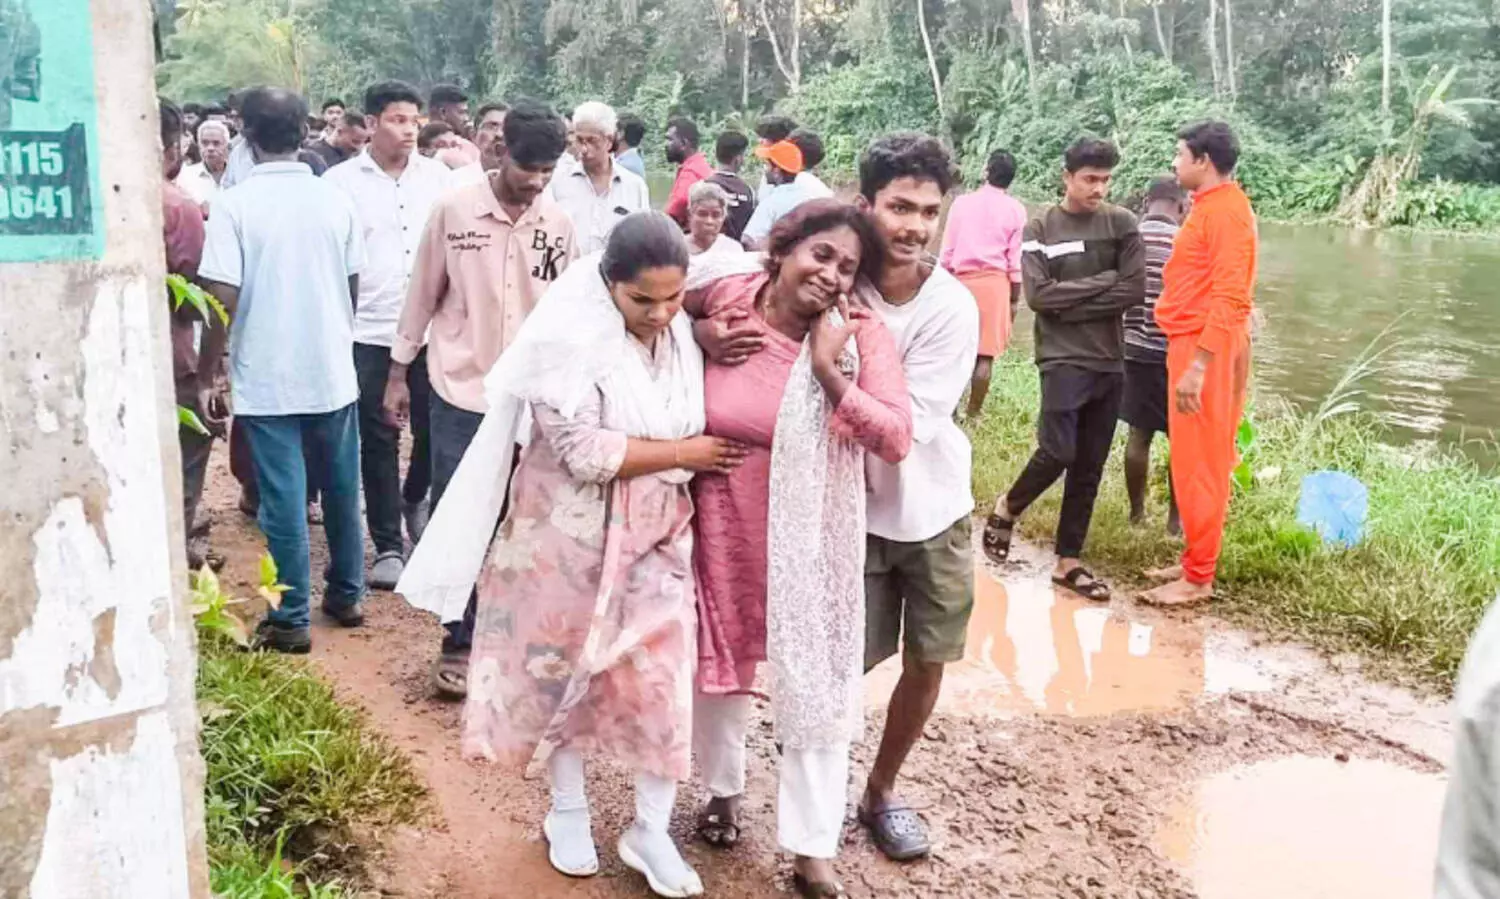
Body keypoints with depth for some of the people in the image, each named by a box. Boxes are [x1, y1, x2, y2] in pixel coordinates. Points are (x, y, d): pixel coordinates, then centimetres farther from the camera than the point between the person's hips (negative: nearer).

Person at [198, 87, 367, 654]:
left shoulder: (235, 204, -11)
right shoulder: (335, 200, 0)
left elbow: (223, 298, -15)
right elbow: (354, 287, 6)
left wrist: (208, 370, -4)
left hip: (266, 377, -3)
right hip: (332, 371, 3)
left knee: (283, 499, 2)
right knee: (341, 488, 16)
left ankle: (291, 619, 10)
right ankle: (348, 594, 28)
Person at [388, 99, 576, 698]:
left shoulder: (558, 225, 0)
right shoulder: (453, 210, -6)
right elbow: (423, 295, 1)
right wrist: (399, 372, 4)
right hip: (461, 391, -2)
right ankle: (459, 641, 16)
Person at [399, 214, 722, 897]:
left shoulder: (681, 329, -1)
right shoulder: (570, 333, -20)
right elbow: (585, 452, -25)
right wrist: (684, 454, -18)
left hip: (655, 533, 4)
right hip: (572, 532, -4)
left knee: (660, 675, 3)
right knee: (564, 668, 12)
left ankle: (651, 830, 19)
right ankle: (568, 810, 33)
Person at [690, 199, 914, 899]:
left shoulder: (861, 335, -15)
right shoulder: (722, 299, -10)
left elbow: (895, 439, -24)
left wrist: (827, 368, -28)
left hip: (806, 539, -2)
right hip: (721, 526, 3)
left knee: (814, 680, 6)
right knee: (719, 656, 21)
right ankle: (724, 787, 48)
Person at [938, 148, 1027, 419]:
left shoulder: (962, 202, 4)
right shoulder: (1015, 210, 1)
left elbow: (947, 251, 5)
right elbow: (1015, 260, 0)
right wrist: (1015, 298, 7)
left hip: (962, 280, 2)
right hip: (995, 282, -1)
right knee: (985, 352, 2)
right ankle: (974, 412, 4)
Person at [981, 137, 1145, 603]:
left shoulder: (1121, 224, 4)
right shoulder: (1040, 228, -1)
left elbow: (1134, 291, -5)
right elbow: (1039, 295, -11)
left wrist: (1071, 305, -10)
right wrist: (1103, 280, -10)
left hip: (1110, 362, 3)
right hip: (1063, 359, -3)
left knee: (1089, 468, 6)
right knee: (1058, 452, -14)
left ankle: (1068, 562, 15)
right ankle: (1007, 509, 15)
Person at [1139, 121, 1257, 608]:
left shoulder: (1226, 210, -15)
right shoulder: (1209, 206, 15)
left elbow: (1230, 297, -22)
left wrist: (1198, 364, -26)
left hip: (1205, 348, -10)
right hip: (1192, 343, 10)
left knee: (1199, 463, -3)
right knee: (1192, 460, 15)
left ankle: (1199, 578, 5)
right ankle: (1195, 560, 25)